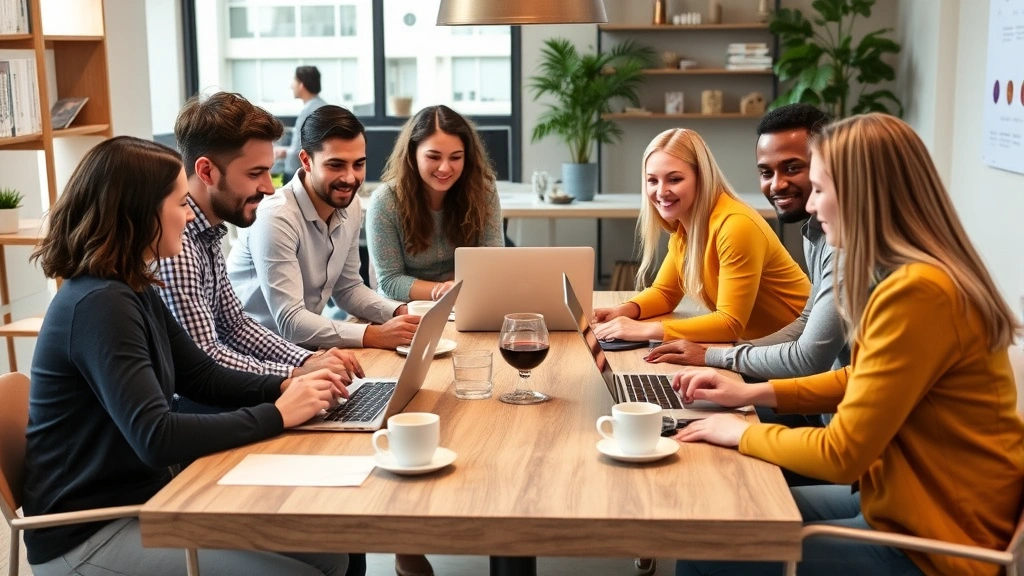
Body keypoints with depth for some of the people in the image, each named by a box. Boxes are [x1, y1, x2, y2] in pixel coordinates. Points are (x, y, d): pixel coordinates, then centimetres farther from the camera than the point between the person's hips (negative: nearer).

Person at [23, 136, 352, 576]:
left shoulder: (132, 291, 7)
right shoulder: (99, 305, -23)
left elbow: (202, 376, 13)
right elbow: (156, 438, -31)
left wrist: (285, 386, -4)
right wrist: (277, 415, -23)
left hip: (144, 497, 9)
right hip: (89, 534, -9)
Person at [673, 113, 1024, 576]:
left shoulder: (916, 292, -26)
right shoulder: (907, 275, 5)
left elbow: (841, 453, -23)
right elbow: (861, 381, 18)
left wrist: (742, 433, -7)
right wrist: (753, 394, 10)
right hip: (911, 504, 10)